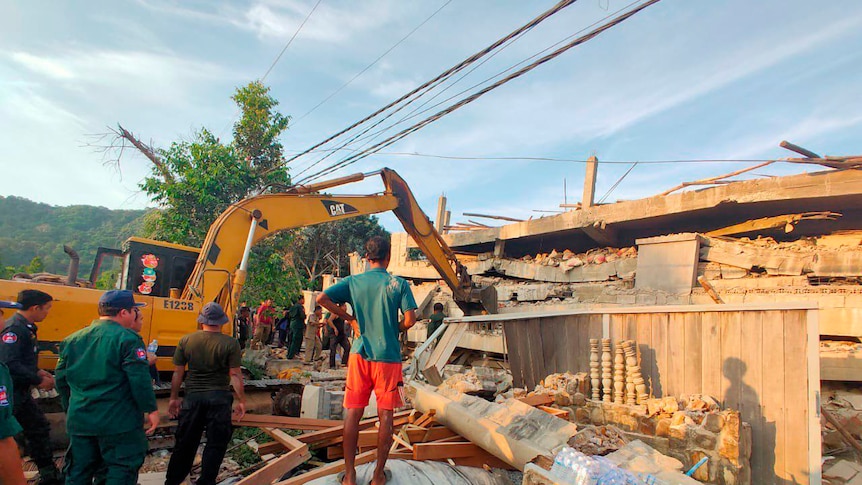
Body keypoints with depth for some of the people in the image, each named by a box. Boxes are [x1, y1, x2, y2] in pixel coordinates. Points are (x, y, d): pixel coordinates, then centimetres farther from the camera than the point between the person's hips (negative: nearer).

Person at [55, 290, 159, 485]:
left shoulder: (73, 339, 7)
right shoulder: (127, 338, -14)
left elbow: (61, 381, 14)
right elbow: (140, 379, -18)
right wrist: (151, 409, -8)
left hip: (80, 422, 7)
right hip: (119, 423, -7)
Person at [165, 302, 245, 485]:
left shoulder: (186, 341, 0)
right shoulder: (230, 344, -9)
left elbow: (177, 373, 5)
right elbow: (235, 375, -9)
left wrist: (174, 398, 15)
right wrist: (241, 401, -2)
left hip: (193, 396, 3)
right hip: (219, 397, -3)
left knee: (185, 442, 17)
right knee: (215, 443, 9)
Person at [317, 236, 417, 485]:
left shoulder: (353, 281, 2)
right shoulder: (399, 284, -5)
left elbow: (322, 298, -7)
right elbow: (410, 320, -11)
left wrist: (350, 318, 2)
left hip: (360, 354, 2)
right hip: (388, 357, -2)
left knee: (353, 413, 10)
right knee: (385, 415, 8)